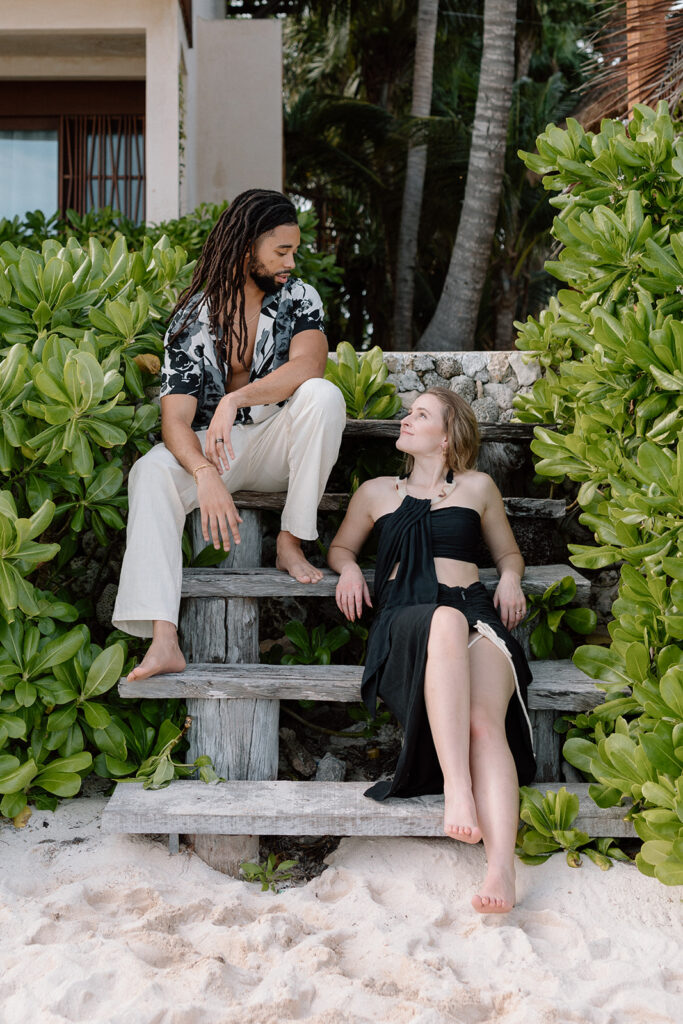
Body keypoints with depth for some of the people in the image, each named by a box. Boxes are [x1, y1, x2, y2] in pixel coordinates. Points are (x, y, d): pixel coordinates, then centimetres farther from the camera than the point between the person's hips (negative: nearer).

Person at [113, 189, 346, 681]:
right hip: (212, 446, 0)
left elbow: (309, 365, -24)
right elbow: (175, 420, -16)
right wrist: (205, 474, -37)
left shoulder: (300, 298, -2)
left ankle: (292, 540, -19)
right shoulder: (193, 318, -7)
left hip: (279, 442, 0)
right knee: (151, 472, -30)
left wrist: (233, 400, -36)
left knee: (323, 395, -30)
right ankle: (163, 640, -41)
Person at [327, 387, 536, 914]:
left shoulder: (478, 487, 26)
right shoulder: (377, 492, 30)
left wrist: (510, 578, 10)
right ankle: (455, 785, -51)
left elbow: (509, 554, 34)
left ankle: (502, 868, -50)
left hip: (478, 613, 0)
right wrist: (349, 569, 15)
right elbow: (340, 547, 40)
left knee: (485, 721, -33)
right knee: (446, 620, -42)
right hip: (405, 620, 0)